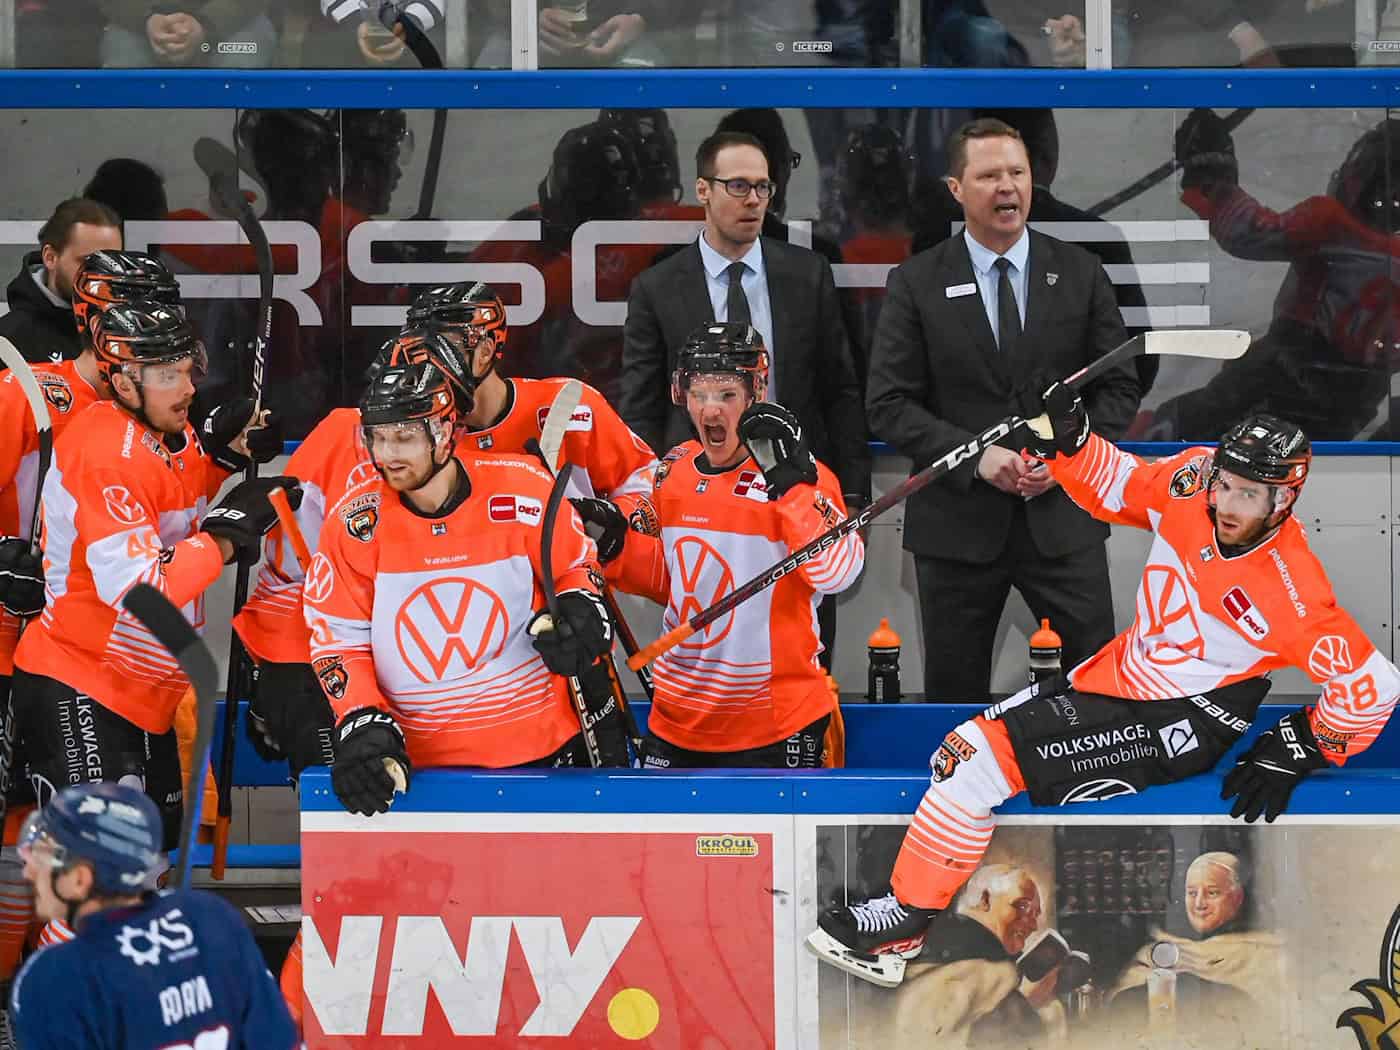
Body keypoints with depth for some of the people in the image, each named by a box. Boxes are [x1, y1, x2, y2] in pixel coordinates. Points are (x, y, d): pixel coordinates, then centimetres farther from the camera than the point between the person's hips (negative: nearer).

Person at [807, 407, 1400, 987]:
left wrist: (1294, 751, -16)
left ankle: (907, 915, -4)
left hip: (1175, 724, -8)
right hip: (1118, 672, 8)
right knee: (967, 749, 6)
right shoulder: (1190, 482, -9)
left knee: (985, 756, -18)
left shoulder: (1292, 593, -24)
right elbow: (1111, 487, 9)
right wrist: (1068, 440, -9)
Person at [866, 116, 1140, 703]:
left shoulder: (1080, 274, 5)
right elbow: (889, 405, -3)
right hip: (958, 522, -1)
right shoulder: (916, 284, 0)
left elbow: (1119, 386, 7)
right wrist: (974, 456, -15)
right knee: (955, 694, 7)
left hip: (1062, 519, 1)